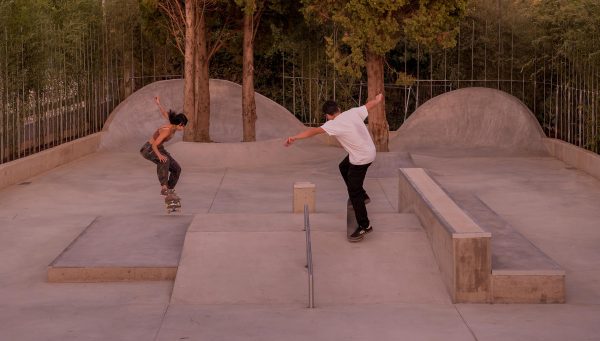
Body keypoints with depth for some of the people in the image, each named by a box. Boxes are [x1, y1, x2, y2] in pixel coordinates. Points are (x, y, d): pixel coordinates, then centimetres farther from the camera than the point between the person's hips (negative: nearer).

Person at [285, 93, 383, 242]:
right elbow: (369, 105, 14)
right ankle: (362, 196, 38)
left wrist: (294, 138, -43)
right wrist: (378, 99, 36)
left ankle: (364, 226, 7)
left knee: (353, 192, 1)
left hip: (361, 159, -8)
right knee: (344, 168, 31)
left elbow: (314, 131, -34)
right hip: (369, 151, 8)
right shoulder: (354, 112, -3)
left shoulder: (333, 125, -22)